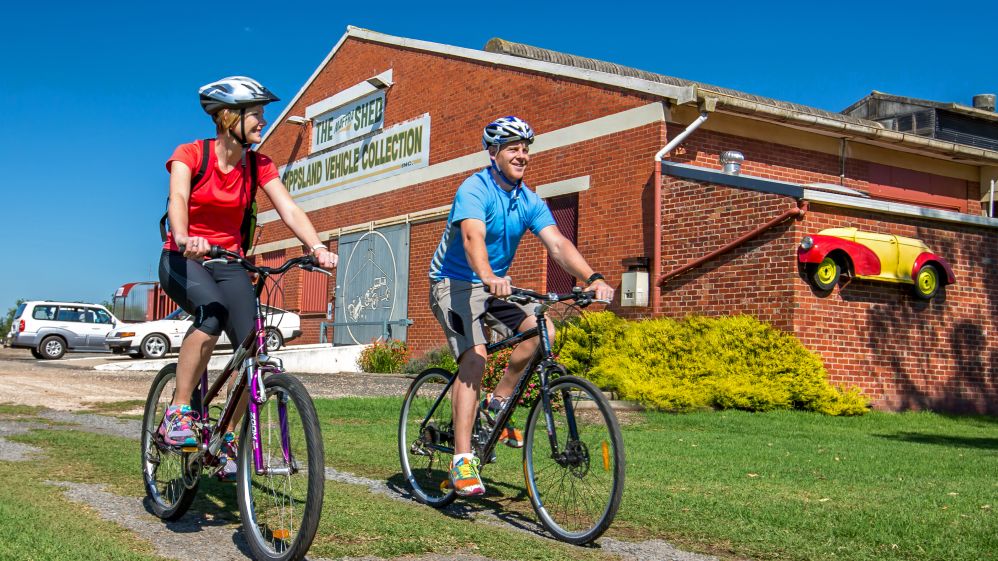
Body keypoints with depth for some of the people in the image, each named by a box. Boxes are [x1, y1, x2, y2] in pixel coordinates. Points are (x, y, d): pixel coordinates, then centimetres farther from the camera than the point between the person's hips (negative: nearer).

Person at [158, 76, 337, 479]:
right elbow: (178, 198, -30)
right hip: (182, 260, -4)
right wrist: (184, 239, -51)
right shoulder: (190, 154, -12)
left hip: (228, 263, 4)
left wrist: (317, 247, -32)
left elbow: (289, 209, -13)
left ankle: (229, 440, 2)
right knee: (213, 313, -36)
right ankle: (177, 414, -22)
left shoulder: (259, 166, -1)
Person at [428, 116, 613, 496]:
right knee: (475, 357, -24)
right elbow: (473, 237, -37)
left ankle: (497, 404, 4)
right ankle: (462, 460, -23)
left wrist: (593, 278, -30)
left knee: (542, 330, -15)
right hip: (454, 283, -6)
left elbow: (558, 244, -13)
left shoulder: (530, 201, -1)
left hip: (495, 285, 7)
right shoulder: (474, 190, -19)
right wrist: (488, 277, -57)